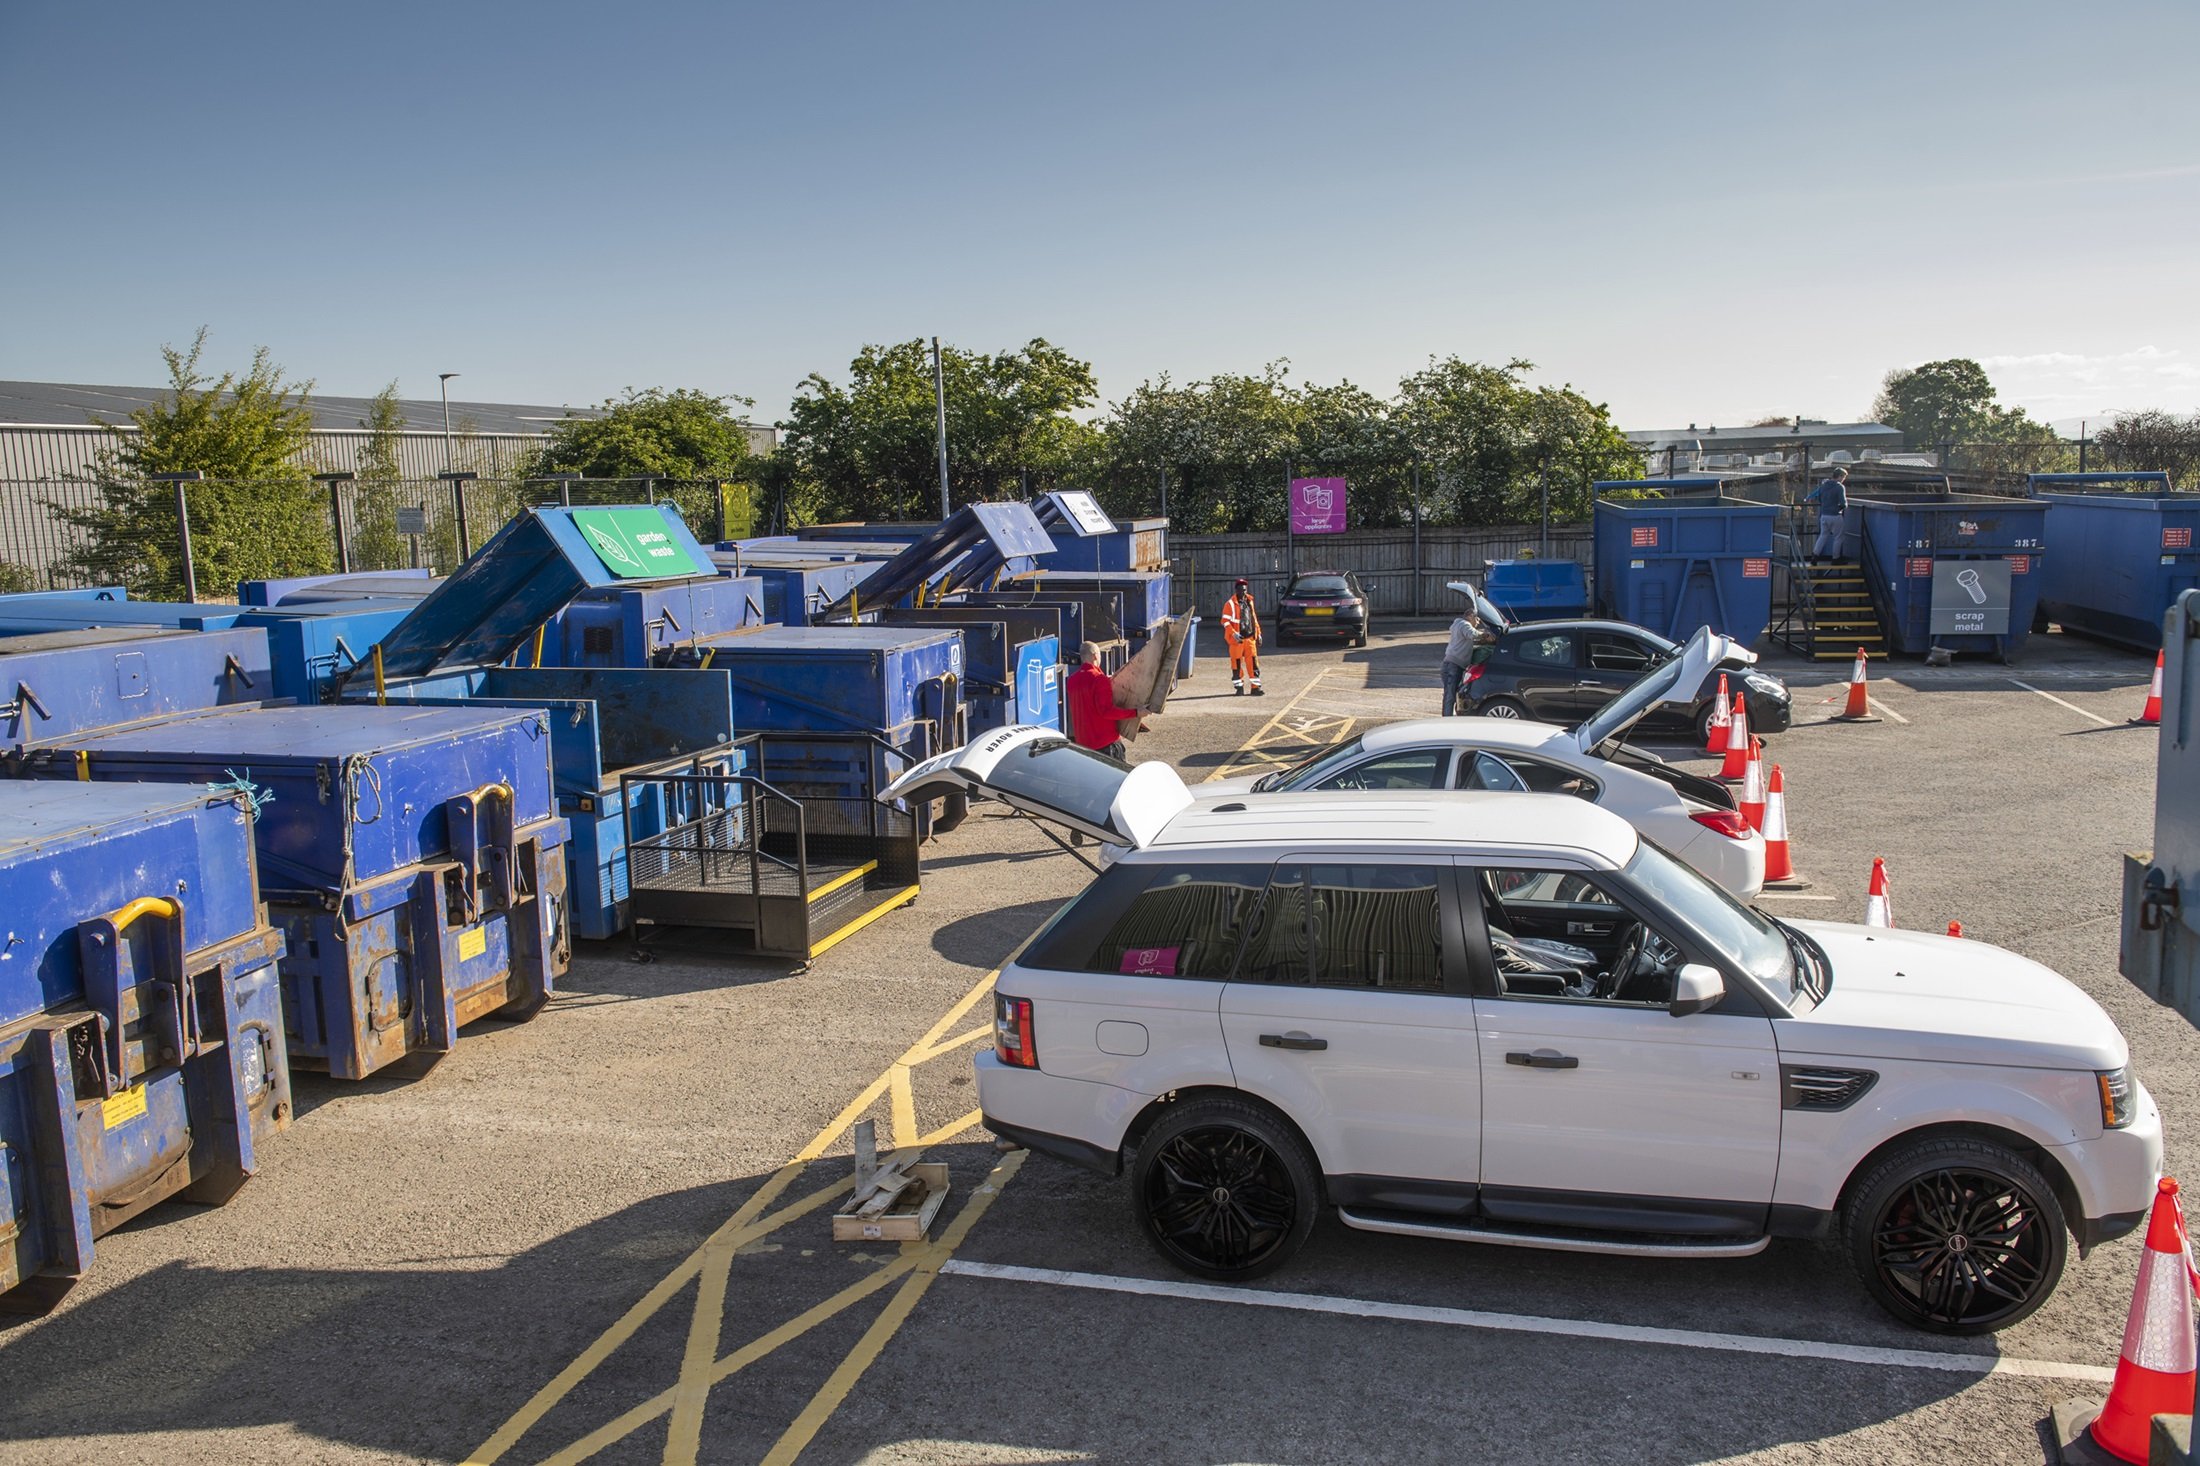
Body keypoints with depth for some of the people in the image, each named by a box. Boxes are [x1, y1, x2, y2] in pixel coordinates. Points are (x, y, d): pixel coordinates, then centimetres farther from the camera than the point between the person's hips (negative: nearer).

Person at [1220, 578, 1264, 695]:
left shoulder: (1249, 602, 14)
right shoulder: (1230, 604, -5)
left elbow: (1254, 618, 22)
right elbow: (1225, 621, -10)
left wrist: (1258, 633, 18)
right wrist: (1233, 633, -20)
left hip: (1250, 638, 5)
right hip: (1237, 639, -4)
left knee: (1253, 663, -1)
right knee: (1237, 663, 1)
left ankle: (1255, 687, 2)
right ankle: (1239, 687, 11)